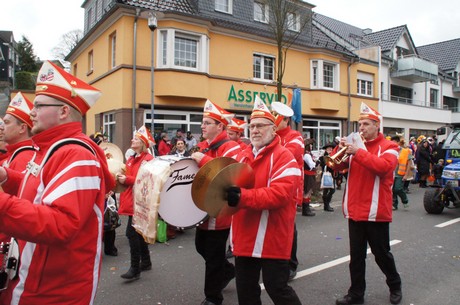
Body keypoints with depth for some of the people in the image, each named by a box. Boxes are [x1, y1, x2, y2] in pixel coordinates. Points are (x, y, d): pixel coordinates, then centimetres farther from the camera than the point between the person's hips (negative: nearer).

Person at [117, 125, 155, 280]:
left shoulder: (148, 159, -12)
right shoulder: (131, 159, 15)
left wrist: (127, 179, -21)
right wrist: (121, 177, -2)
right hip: (131, 201, 9)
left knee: (131, 232, -12)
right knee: (138, 232, 16)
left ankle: (135, 268, -3)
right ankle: (146, 262, 29)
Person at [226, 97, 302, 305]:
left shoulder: (284, 156, -12)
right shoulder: (243, 155, 10)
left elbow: (280, 194, -24)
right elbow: (233, 183, 15)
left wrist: (242, 196, -30)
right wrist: (227, 192, -9)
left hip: (272, 238, -7)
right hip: (245, 237, 7)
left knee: (276, 288, 5)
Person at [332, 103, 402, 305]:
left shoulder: (388, 147, -3)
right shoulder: (356, 145, 12)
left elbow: (382, 166, -23)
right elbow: (337, 165, 6)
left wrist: (358, 152, -24)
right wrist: (340, 150, -11)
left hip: (376, 212, -4)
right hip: (354, 211, 4)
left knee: (381, 254, 12)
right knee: (356, 256, 10)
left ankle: (395, 286, 36)